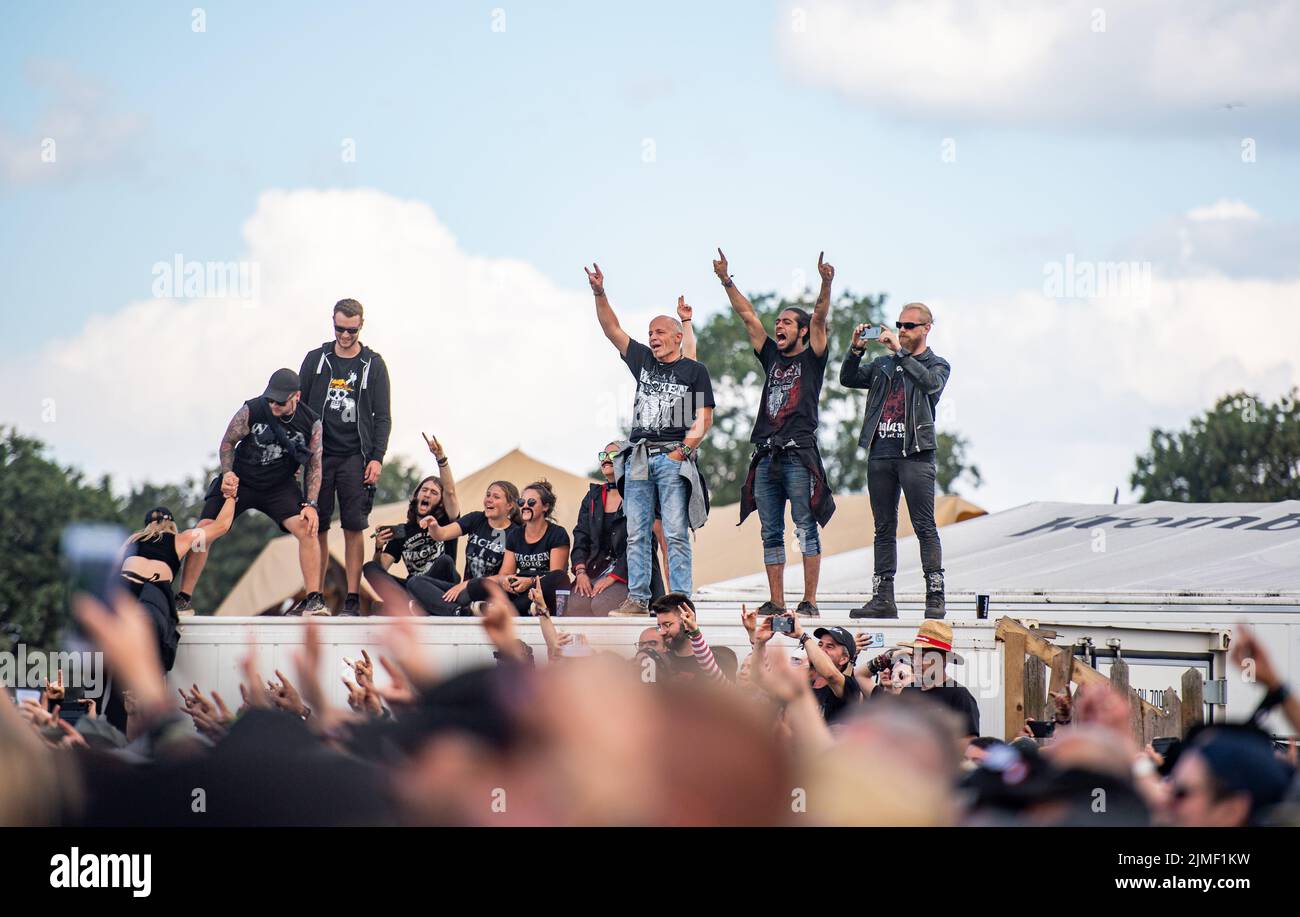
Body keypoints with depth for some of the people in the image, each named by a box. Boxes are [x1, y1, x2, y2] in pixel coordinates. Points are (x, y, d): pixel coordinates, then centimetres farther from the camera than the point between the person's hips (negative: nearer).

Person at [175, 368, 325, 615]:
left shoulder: (311, 423, -12)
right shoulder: (251, 411, -18)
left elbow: (314, 465, -2)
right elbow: (227, 443, -3)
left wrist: (310, 504, -12)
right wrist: (228, 474, -19)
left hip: (280, 486, 1)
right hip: (240, 481, -1)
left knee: (306, 529, -21)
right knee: (204, 530, -13)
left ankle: (314, 601, -13)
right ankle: (183, 599, -3)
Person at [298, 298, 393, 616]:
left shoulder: (373, 364, 5)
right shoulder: (315, 360, 8)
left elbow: (383, 417, 5)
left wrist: (377, 458, -5)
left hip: (355, 457, -1)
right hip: (319, 455, 1)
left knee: (354, 528, -4)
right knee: (317, 528, 0)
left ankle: (352, 598, -2)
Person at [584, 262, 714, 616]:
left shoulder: (694, 371, 5)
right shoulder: (644, 361, 17)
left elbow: (704, 418, 0)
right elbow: (612, 330, 15)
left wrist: (684, 450, -13)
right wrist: (599, 294, 4)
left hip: (673, 458, -5)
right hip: (638, 457, 5)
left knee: (676, 534, -8)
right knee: (636, 533, 2)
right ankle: (638, 599, 4)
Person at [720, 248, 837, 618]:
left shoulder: (812, 358, 6)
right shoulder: (772, 356, 19)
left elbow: (819, 319, -8)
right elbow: (748, 316, 18)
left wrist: (826, 284, -22)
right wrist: (726, 281, 14)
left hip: (799, 455, -6)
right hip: (767, 456, 6)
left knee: (806, 530, -6)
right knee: (771, 534, 5)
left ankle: (809, 601, -7)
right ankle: (776, 602, 7)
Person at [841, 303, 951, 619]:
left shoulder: (937, 364, 8)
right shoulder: (883, 365, 21)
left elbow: (930, 382, -15)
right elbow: (848, 379, 13)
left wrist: (900, 352, -16)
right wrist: (856, 349, -2)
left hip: (915, 453, -5)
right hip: (880, 453, 5)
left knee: (925, 527, -9)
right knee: (884, 528, 5)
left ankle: (935, 596, -9)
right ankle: (883, 599, 6)